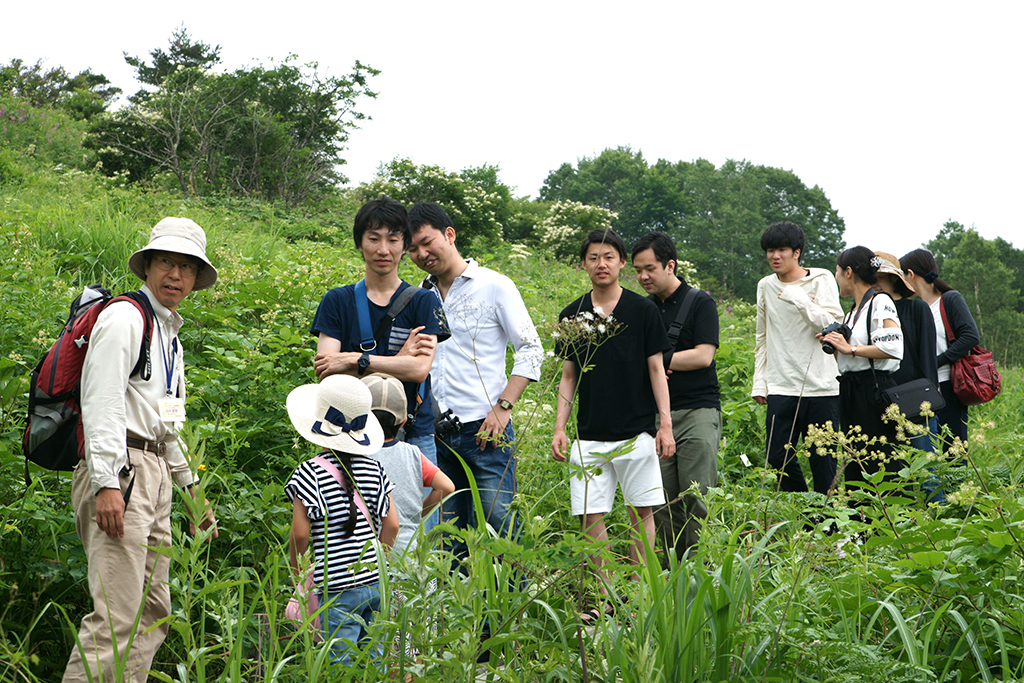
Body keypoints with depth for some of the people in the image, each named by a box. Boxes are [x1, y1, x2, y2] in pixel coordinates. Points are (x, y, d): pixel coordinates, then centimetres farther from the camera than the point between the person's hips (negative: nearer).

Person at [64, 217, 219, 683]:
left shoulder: (170, 335, 23)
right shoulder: (125, 318, -6)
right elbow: (100, 404, -15)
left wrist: (191, 487, 29)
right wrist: (106, 483, -24)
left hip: (154, 474, 10)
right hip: (119, 470, -10)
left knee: (153, 614, 9)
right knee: (117, 616, -16)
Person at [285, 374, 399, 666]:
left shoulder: (310, 473, -9)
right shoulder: (373, 468, 4)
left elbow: (300, 534, -11)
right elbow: (391, 524, 4)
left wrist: (296, 569, 6)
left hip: (336, 589, -5)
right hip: (376, 583, 5)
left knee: (340, 665, -1)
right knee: (376, 661, 13)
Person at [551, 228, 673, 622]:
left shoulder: (643, 311, 1)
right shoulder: (571, 316, 8)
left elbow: (656, 369, 2)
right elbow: (568, 376, 11)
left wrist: (666, 424, -4)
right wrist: (559, 427, 3)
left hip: (636, 433, -2)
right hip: (589, 435, 2)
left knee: (641, 512, 2)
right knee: (591, 517, 0)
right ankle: (604, 598, 10)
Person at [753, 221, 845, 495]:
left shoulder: (821, 280, 0)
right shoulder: (765, 286, 13)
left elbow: (832, 325, -11)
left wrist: (799, 298, -17)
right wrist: (759, 382, 13)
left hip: (821, 387, -3)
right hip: (781, 388, 4)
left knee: (823, 460, -1)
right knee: (779, 458, -1)